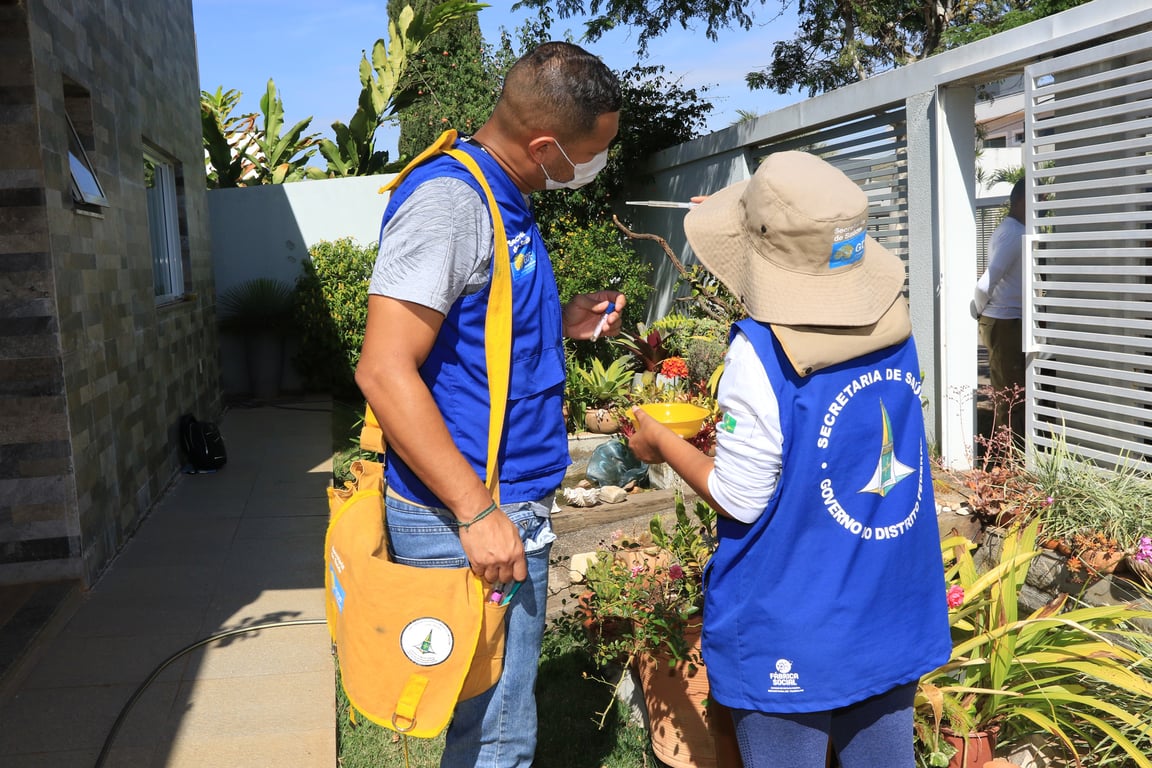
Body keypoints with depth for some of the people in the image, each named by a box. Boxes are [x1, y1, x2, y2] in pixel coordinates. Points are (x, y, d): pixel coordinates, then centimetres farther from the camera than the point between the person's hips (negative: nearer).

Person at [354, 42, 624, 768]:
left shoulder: (503, 199, 12)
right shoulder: (447, 198, -18)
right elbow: (385, 371, -23)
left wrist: (561, 322, 7)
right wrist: (477, 514, -22)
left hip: (511, 507, 9)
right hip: (468, 518, -9)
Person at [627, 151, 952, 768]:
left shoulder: (762, 353, -23)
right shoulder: (895, 330, -3)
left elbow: (739, 502, -15)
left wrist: (662, 443, 0)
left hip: (795, 637, -6)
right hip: (896, 616, 6)